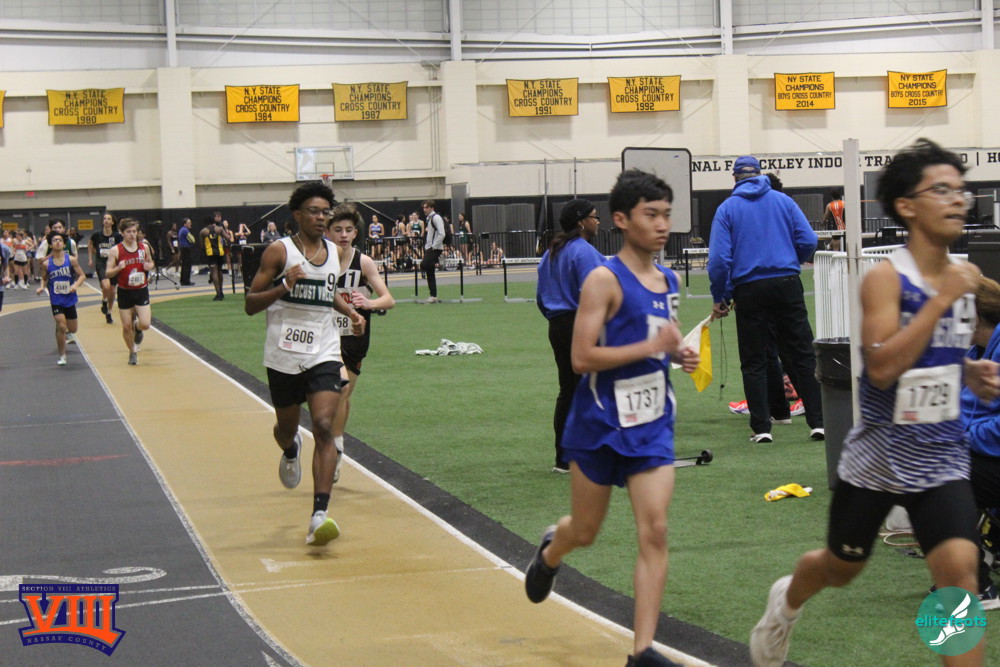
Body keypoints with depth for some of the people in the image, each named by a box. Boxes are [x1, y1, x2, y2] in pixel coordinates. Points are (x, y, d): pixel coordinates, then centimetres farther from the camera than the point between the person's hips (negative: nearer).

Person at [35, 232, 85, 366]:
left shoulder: (71, 260, -6)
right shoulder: (47, 263, -4)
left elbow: (82, 275, -3)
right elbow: (44, 279, 8)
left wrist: (76, 284, -22)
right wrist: (41, 287, -12)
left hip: (70, 298, 2)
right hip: (56, 300, -1)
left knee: (72, 330, 10)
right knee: (61, 327, -15)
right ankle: (62, 356, 0)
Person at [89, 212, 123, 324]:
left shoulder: (117, 236, -8)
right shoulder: (97, 235, -7)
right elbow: (91, 244, 14)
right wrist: (91, 258, 14)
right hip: (101, 264, -2)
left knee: (112, 291, 7)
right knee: (106, 286, -25)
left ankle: (108, 313, 27)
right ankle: (104, 301, 6)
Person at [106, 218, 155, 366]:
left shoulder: (144, 247, 0)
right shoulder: (115, 251, -9)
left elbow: (151, 263, 17)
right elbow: (108, 273, -8)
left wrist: (150, 266, -6)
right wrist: (118, 268, -28)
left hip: (141, 291, 1)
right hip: (124, 292, -1)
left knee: (145, 324, -12)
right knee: (126, 326, 4)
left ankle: (137, 328, 27)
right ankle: (133, 353, 28)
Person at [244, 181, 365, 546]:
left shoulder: (333, 252, 9)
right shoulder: (279, 251, -6)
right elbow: (250, 304, -9)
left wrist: (351, 312, 13)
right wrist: (284, 287, -24)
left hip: (323, 355, 2)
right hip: (284, 357, -2)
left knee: (324, 428, -15)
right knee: (286, 426, 16)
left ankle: (319, 516, -20)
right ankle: (290, 451, 56)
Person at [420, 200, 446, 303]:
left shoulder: (436, 218, -10)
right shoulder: (429, 218, 18)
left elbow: (441, 234, -19)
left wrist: (433, 247, -19)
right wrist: (427, 247, 16)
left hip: (435, 248, -9)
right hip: (429, 248, 9)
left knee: (424, 265, -28)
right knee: (430, 273, 8)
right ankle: (433, 296, 10)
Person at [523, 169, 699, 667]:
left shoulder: (668, 281, 7)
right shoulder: (605, 280, -14)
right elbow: (582, 358, -21)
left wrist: (680, 353, 4)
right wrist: (651, 346, -23)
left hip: (652, 425, 4)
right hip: (600, 425, -4)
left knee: (654, 532, -8)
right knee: (585, 532, 12)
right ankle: (549, 552, 49)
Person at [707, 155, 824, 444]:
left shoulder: (727, 208, 2)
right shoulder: (783, 200, 7)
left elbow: (719, 259, -5)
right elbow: (808, 241, 1)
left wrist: (719, 298, 4)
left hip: (749, 289, -1)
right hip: (787, 285, 1)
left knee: (754, 362, 6)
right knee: (802, 356, 6)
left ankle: (761, 428, 2)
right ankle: (818, 421, 3)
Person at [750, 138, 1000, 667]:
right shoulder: (887, 277, -17)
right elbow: (881, 367, -30)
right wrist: (942, 298, -29)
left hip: (941, 459, 3)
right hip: (878, 458, -3)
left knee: (957, 569, -17)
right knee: (840, 568, 19)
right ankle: (786, 602, 53)